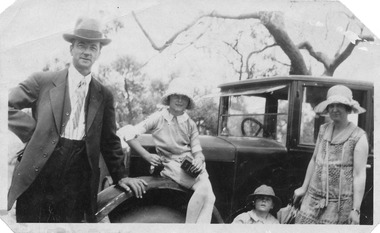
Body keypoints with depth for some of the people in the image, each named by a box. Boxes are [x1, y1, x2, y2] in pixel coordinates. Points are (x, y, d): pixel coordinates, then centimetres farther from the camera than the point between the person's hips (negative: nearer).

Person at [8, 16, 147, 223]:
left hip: (77, 182, 2)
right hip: (37, 173, -1)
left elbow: (110, 141, 13)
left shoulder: (104, 95, 9)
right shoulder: (43, 81, 2)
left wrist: (121, 176, 10)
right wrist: (35, 131, -6)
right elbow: (9, 106, 1)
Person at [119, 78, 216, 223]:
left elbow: (197, 151, 11)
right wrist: (147, 156, -11)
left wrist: (198, 161, -13)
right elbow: (127, 133, -5)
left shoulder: (190, 124, 13)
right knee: (203, 188, -29)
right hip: (171, 165, -4)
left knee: (208, 197, -23)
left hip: (191, 165, 4)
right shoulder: (158, 118, 1)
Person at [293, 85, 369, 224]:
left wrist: (356, 210, -14)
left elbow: (359, 175, -11)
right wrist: (304, 187, 22)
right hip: (313, 198, 5)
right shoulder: (323, 130, 8)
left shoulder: (358, 137, -9)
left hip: (340, 203, -5)